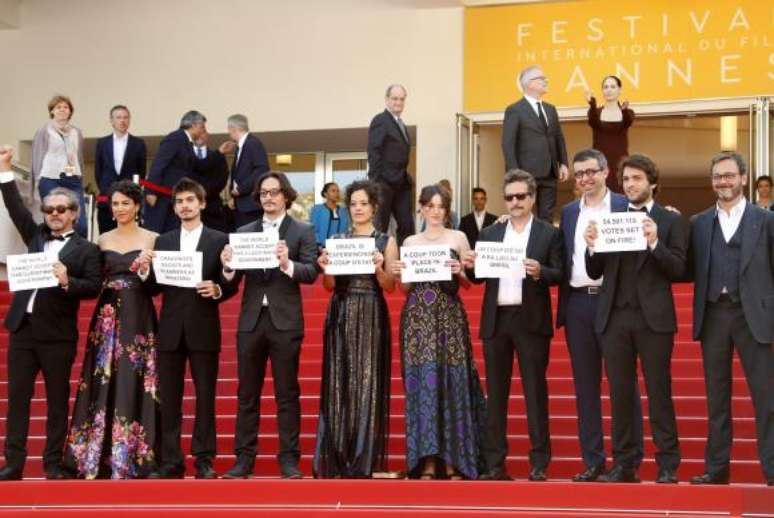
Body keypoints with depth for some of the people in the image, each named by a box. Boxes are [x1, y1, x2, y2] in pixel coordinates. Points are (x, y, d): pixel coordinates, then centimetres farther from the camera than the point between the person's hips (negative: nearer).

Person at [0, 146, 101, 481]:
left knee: (57, 400, 3)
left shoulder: (86, 249, 0)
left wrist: (67, 282, -24)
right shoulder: (36, 237, 14)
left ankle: (53, 463, 8)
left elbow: (93, 288, -7)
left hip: (57, 334, -4)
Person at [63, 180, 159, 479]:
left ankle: (132, 456, 3)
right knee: (103, 384, 1)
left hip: (138, 319, -3)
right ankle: (96, 457, 5)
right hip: (107, 317, 3)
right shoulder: (103, 240, 12)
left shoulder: (151, 239, 3)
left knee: (132, 384, -2)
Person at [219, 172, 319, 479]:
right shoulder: (243, 232, 12)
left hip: (285, 321, -3)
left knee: (287, 393, 1)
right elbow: (233, 281, 6)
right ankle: (244, 459, 10)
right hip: (251, 320, 3)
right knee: (247, 394, 5)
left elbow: (311, 272, -9)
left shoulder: (302, 232, 3)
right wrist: (228, 268, -15)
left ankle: (289, 459, 5)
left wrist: (288, 264, -25)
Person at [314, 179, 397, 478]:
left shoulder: (386, 242, 6)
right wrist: (324, 268, -11)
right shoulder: (336, 240, 11)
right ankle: (337, 458, 4)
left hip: (371, 317, -2)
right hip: (340, 315, 2)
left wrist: (378, 269, -17)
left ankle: (363, 460, 2)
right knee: (338, 383, 0)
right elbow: (329, 285, 8)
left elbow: (390, 287, 1)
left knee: (367, 383, -3)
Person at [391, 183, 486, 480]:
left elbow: (470, 283, 8)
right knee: (421, 382, -3)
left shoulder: (458, 238, 8)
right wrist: (399, 273, -5)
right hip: (417, 317, 2)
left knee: (451, 381, -5)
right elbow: (405, 288, 14)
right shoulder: (410, 242, 13)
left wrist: (459, 272, -12)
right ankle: (427, 461, -1)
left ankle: (453, 461, -1)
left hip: (449, 316, -2)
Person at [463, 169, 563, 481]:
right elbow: (479, 278, 11)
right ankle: (495, 464, 9)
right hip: (496, 319, 4)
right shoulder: (489, 234, 13)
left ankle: (539, 464, 2)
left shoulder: (549, 234, 3)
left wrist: (539, 272, -22)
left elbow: (559, 274, -3)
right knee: (495, 393, 5)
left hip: (531, 321, -4)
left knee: (535, 391, -1)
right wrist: (471, 267, -10)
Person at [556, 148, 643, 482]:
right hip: (578, 304, 5)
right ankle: (593, 460, 13)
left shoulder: (626, 206, 1)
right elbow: (564, 260, 13)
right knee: (585, 385, 7)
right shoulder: (568, 212, 14)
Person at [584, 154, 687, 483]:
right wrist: (591, 247, -9)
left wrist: (654, 243, -18)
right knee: (620, 393, 6)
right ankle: (624, 464, 11)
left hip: (653, 317, -3)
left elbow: (678, 270, -5)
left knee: (659, 392, -1)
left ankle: (667, 465, 3)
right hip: (614, 317, 3)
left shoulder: (670, 221, 4)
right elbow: (595, 273, 9)